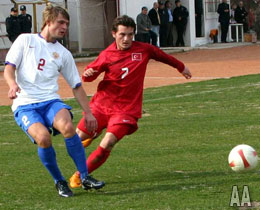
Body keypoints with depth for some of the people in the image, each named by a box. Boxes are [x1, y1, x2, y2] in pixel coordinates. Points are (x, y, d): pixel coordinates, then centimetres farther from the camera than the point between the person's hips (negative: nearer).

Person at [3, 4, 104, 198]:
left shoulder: (63, 54, 17)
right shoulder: (26, 40, 8)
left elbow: (76, 85, 20)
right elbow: (9, 67, 1)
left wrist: (88, 113, 13)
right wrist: (13, 84, -21)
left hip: (51, 101, 2)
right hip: (25, 104, -2)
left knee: (67, 126, -31)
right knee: (43, 137, -31)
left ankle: (85, 177, -20)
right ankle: (59, 182, -9)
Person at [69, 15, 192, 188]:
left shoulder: (144, 50, -2)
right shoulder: (107, 55, -3)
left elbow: (162, 56, 18)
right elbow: (91, 73, 8)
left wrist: (181, 67, 34)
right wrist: (88, 74, -18)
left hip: (126, 108, -2)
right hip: (102, 103, 2)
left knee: (107, 146, -19)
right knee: (77, 138, 1)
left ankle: (79, 176, -2)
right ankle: (93, 134, 39)